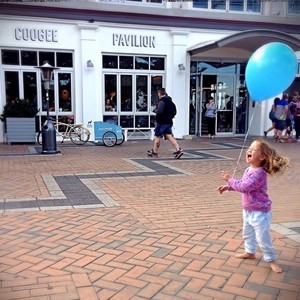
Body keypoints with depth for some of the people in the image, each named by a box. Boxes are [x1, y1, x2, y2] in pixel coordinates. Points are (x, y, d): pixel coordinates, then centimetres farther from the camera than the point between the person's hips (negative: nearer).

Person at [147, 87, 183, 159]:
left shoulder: (162, 101, -14)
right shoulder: (170, 101, 14)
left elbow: (159, 111, -26)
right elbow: (174, 112, 18)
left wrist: (155, 110, -7)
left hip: (161, 122, -8)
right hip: (169, 122, 8)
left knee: (157, 137, 5)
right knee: (169, 137, 5)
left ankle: (154, 152, 15)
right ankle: (179, 150, -8)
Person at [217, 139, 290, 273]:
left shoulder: (258, 173, -29)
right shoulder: (249, 170, 3)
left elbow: (244, 187, -34)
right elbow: (242, 184, 20)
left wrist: (230, 179, -23)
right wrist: (228, 186, 14)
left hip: (259, 212, -10)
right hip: (248, 210, 10)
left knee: (263, 238, 0)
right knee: (247, 233, 24)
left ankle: (271, 259, 17)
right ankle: (250, 252, 43)